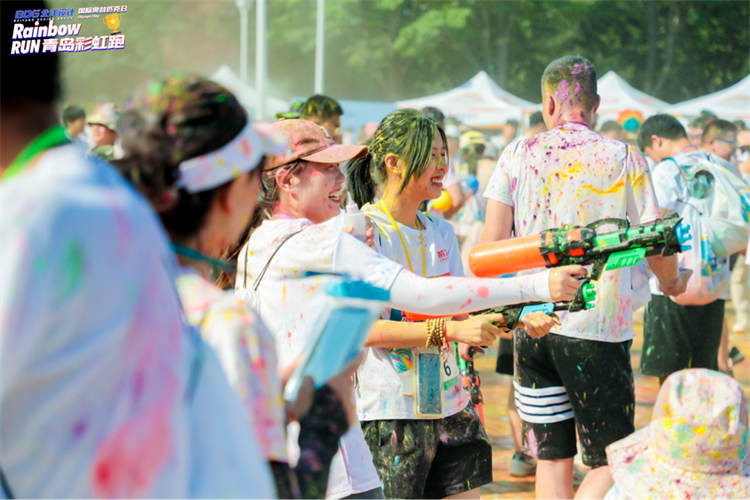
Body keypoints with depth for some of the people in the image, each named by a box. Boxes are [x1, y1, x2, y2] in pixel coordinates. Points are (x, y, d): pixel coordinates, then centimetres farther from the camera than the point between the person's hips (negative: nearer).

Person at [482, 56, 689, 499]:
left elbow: (491, 246, 0)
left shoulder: (517, 155, 4)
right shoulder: (625, 160, -3)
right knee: (609, 463, 5)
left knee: (553, 459, 11)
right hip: (597, 329, -3)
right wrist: (673, 282, 23)